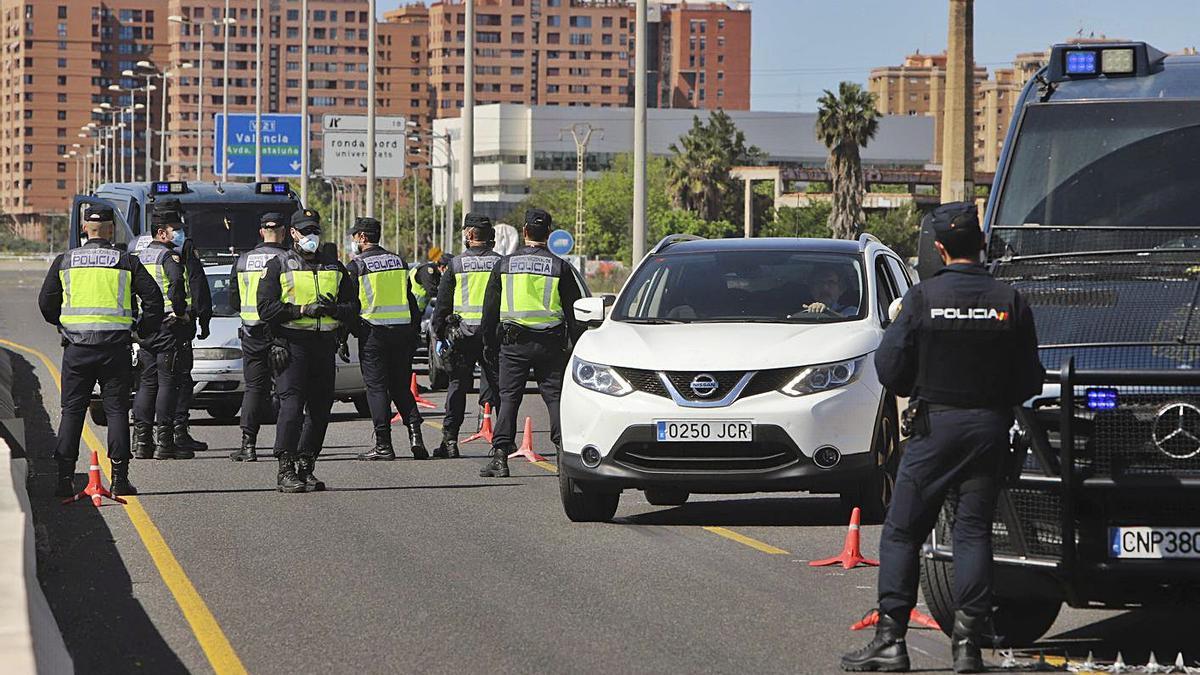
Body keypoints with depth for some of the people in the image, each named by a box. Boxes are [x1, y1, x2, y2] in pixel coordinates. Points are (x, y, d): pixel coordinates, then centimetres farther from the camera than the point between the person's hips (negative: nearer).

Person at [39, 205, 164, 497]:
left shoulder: (64, 262, 5)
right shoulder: (127, 262, 2)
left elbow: (46, 302, 7)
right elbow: (153, 298, -1)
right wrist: (145, 329, 12)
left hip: (76, 346, 1)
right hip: (115, 347, -1)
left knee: (72, 411, 6)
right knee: (117, 410, 5)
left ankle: (65, 477, 0)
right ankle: (119, 477, 0)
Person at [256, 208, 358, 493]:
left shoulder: (334, 267, 18)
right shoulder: (278, 266, 5)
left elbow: (352, 307, 14)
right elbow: (266, 307, -5)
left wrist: (332, 308, -8)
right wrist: (301, 310, -16)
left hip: (324, 344, 5)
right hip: (291, 344, -5)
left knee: (320, 409, 5)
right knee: (292, 405, -13)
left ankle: (305, 467, 14)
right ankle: (285, 471, -14)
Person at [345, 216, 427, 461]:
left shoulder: (357, 265, -5)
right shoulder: (399, 261, 12)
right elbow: (410, 300, 14)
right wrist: (415, 331, 18)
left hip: (373, 331, -5)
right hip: (402, 330, 5)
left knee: (376, 387, 0)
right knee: (401, 386, 12)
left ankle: (383, 445, -2)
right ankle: (415, 433, -4)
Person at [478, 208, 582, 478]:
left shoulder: (505, 264, 4)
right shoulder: (559, 266, 2)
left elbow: (490, 308, 9)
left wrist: (489, 344, 16)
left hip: (514, 343, 0)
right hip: (551, 342, 0)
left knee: (509, 398, 2)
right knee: (555, 398, 3)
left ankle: (500, 457, -3)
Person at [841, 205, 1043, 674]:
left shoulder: (923, 298, -8)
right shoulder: (1009, 302, -2)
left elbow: (889, 368, -7)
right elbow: (1030, 380, 1)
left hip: (935, 425, -2)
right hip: (990, 427, 2)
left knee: (902, 532, 5)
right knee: (974, 531, 6)